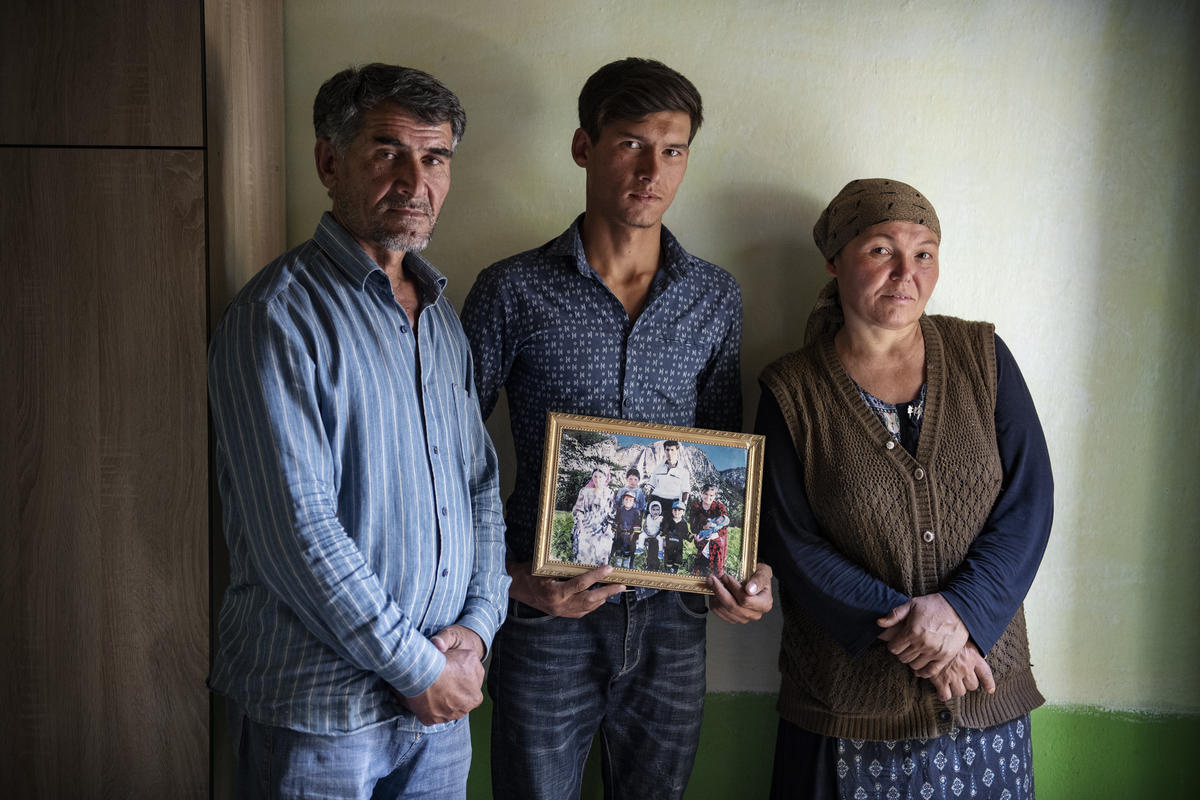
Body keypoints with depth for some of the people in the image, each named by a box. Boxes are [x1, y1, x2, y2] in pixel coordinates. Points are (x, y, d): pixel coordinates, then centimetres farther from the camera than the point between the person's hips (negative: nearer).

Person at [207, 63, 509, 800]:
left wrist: (478, 622, -1)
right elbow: (298, 531, -20)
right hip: (317, 710, -6)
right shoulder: (280, 315, -15)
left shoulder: (441, 312, 8)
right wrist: (417, 665, -15)